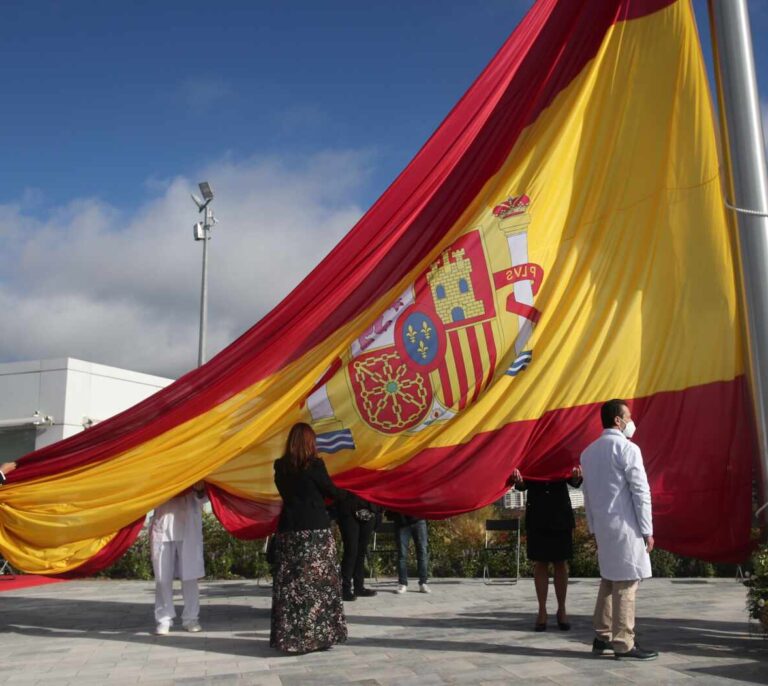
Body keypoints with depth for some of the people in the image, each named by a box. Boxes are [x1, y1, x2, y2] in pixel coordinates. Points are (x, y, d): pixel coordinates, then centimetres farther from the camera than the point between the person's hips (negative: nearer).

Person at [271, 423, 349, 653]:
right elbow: (331, 491, 2)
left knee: (290, 585, 6)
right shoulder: (315, 465, -9)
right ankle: (317, 634, 7)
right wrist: (346, 494, 22)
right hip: (316, 531, -4)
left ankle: (289, 637, 9)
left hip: (289, 530, 4)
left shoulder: (281, 467, 3)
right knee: (318, 584, 4)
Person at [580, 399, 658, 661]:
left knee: (608, 579, 16)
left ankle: (602, 637, 19)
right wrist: (647, 530, -8)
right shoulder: (627, 449, -10)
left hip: (602, 526, 7)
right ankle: (623, 644, 2)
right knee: (626, 583, -2)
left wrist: (594, 527, 17)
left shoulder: (588, 452, 12)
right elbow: (641, 491, -13)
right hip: (625, 525, -7)